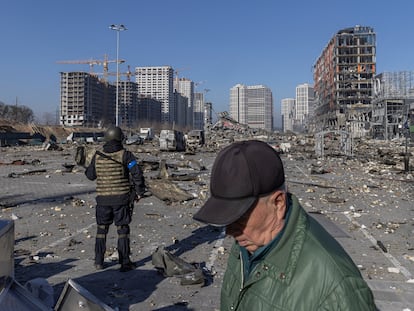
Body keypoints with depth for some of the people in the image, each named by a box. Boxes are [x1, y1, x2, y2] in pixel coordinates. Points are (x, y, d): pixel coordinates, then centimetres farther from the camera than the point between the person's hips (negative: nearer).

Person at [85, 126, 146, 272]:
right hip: (122, 198, -3)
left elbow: (90, 175, 13)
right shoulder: (125, 155, -9)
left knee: (102, 229, 16)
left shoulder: (97, 156, 2)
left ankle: (99, 261, 22)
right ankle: (125, 263, 8)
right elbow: (137, 174, -16)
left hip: (103, 198, 3)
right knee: (122, 230, 5)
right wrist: (139, 192, -5)